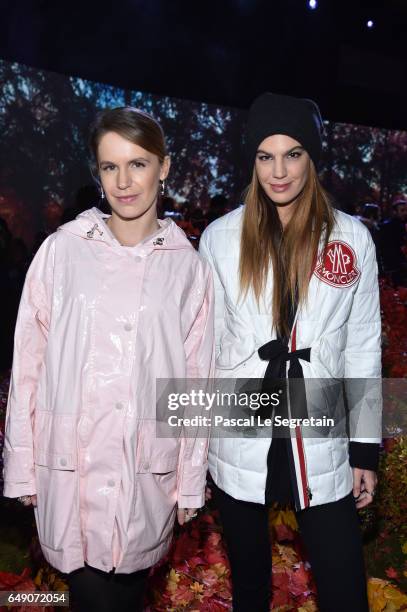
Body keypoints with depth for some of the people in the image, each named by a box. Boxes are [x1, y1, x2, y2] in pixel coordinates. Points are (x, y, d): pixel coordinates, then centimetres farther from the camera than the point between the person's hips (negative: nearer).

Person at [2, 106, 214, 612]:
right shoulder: (62, 250, -4)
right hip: (71, 464, -1)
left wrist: (191, 480, 6)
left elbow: (196, 377, 3)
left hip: (149, 469, 1)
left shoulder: (188, 265, 0)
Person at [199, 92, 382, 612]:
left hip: (320, 446, 0)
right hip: (239, 443, 1)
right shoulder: (220, 237, -4)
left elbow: (363, 348, 3)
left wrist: (366, 447, 4)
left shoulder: (352, 237, -2)